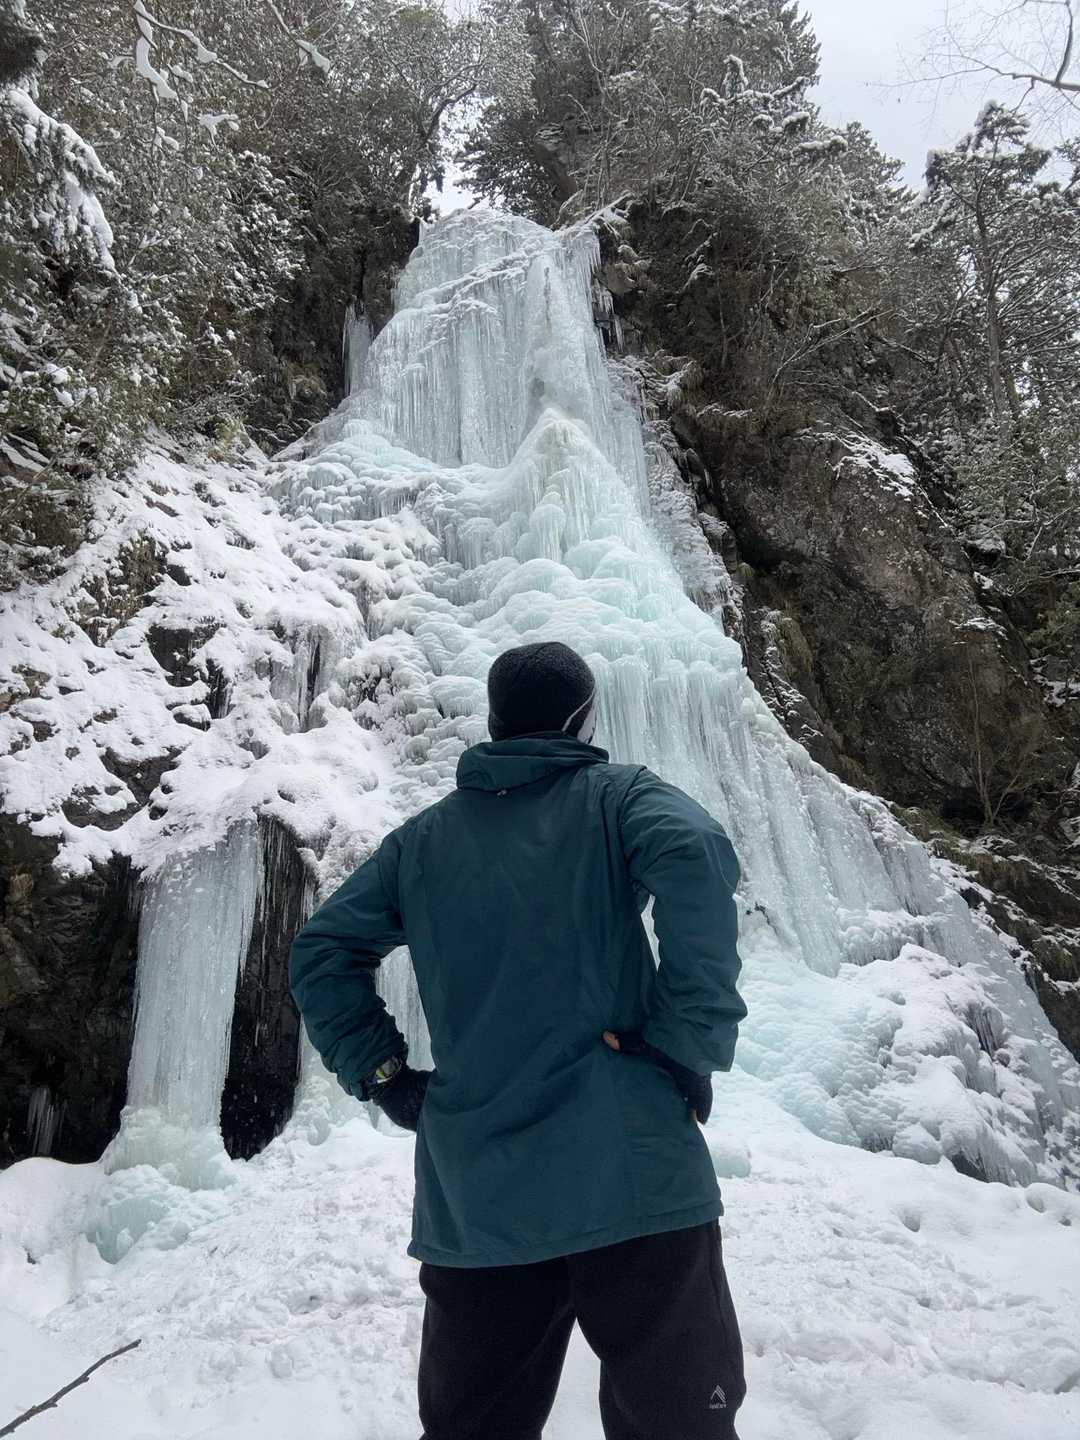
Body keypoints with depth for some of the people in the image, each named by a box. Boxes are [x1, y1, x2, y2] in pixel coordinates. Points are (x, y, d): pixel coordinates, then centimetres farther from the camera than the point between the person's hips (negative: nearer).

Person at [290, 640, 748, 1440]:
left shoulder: (424, 838, 13)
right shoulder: (621, 797, 2)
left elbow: (322, 950, 10)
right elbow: (696, 859, -19)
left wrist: (385, 1077, 9)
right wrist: (693, 1044, -15)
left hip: (472, 1198, 4)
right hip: (629, 1176, -4)